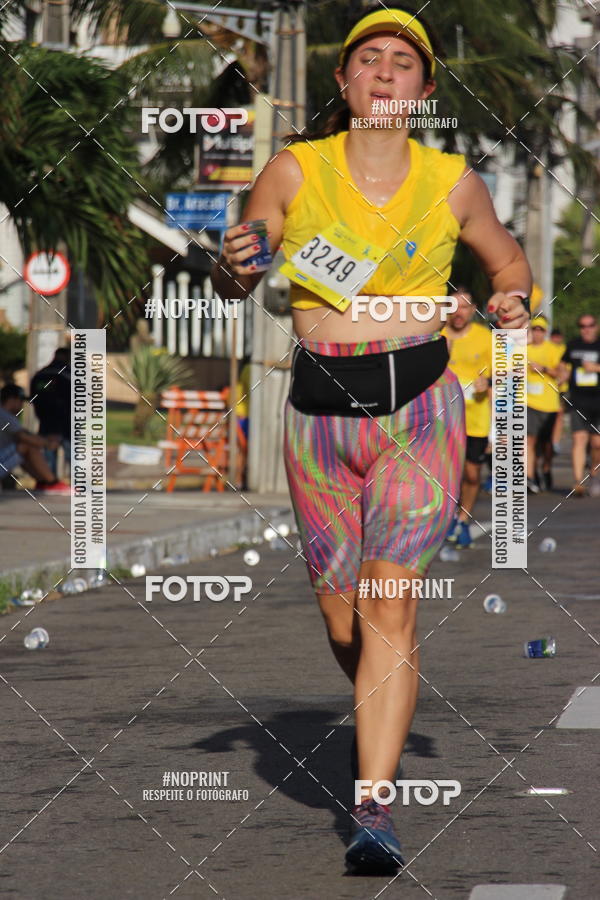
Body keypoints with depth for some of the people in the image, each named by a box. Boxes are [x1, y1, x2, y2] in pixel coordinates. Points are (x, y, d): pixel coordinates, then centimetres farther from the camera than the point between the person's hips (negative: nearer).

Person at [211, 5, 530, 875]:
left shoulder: (452, 183, 1)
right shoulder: (295, 170, 0)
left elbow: (507, 257, 18)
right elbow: (232, 283, 7)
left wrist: (512, 300, -3)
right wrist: (233, 268, -16)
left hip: (418, 409, -2)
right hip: (319, 413, 2)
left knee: (390, 612, -13)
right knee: (342, 621, 9)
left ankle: (374, 813, -14)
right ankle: (386, 726, 41)